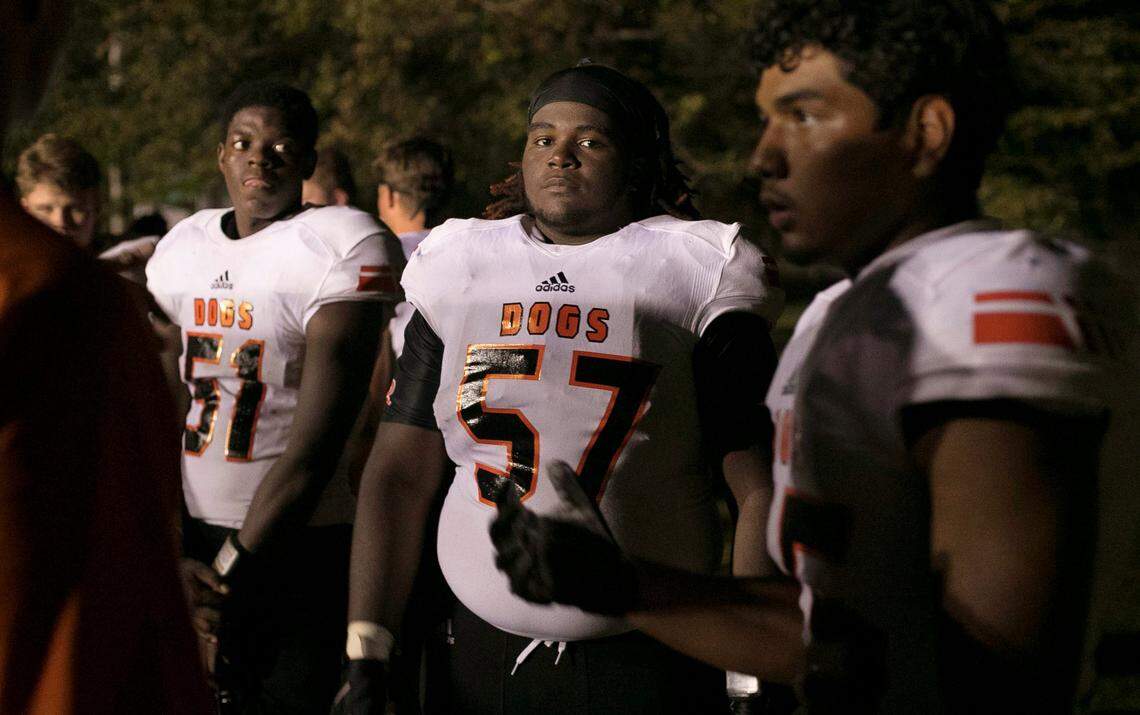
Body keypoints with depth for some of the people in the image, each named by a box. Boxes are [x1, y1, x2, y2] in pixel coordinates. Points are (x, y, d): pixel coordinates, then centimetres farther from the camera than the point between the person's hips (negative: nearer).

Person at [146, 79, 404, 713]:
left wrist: (228, 576, -15)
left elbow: (313, 449, -16)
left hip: (296, 542, -5)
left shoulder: (342, 250, -11)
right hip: (186, 537, 5)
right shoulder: (179, 249, 9)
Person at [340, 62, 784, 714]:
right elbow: (400, 477, 6)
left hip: (645, 661, -3)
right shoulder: (460, 274, 8)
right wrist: (366, 661, -2)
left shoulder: (697, 276, -2)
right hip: (482, 654, 3)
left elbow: (761, 491, -6)